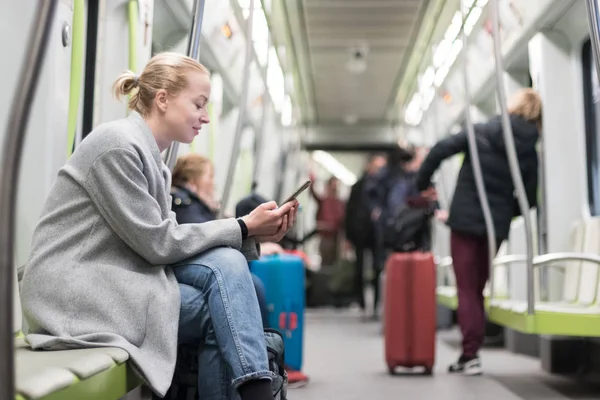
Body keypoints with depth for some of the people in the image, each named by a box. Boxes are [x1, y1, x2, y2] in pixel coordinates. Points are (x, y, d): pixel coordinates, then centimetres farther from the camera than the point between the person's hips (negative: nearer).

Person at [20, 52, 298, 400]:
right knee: (224, 309, -16)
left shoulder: (153, 158, 15)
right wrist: (244, 228, -10)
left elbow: (167, 238, 6)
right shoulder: (119, 145, -15)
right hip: (77, 290, -8)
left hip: (120, 276, 8)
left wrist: (255, 234, -3)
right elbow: (156, 242, -16)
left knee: (227, 263, -11)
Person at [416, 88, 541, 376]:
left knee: (466, 289, 2)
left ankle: (471, 354, -6)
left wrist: (423, 183, 2)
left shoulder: (481, 132, -4)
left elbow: (441, 149, -11)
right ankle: (471, 354, 13)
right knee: (478, 288, 14)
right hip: (497, 225, 3)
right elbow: (528, 199, 4)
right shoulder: (530, 152, 4)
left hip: (465, 219, -3)